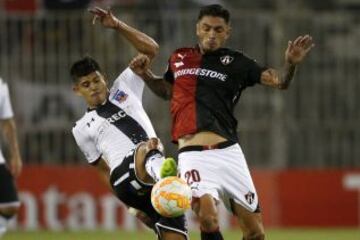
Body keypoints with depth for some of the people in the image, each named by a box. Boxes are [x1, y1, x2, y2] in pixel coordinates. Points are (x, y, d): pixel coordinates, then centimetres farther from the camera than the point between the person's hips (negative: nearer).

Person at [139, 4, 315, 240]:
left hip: (228, 152, 0)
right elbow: (167, 90, 35)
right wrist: (146, 75, 17)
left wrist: (291, 63, -22)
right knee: (207, 216, -26)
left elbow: (279, 81, -2)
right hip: (193, 155, 0)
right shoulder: (179, 58, 15)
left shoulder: (236, 62, 8)